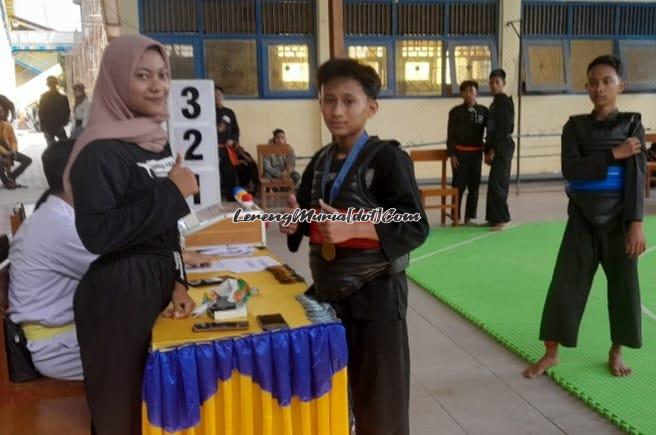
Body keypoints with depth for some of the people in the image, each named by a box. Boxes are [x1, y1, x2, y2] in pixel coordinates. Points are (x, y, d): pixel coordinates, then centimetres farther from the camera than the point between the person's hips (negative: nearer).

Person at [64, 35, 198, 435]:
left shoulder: (158, 141, 8)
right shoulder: (101, 150, -16)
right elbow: (97, 234, -27)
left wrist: (177, 281, 5)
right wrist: (171, 192, -20)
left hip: (158, 285, 8)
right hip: (119, 294, -8)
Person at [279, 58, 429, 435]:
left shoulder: (388, 158, -14)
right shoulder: (321, 161, 6)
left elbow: (415, 228, -19)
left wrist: (352, 228, -29)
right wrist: (297, 220, -5)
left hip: (376, 291, -6)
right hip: (329, 290, 7)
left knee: (378, 397, 5)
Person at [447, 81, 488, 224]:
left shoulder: (483, 111, 4)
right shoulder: (456, 112, -3)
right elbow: (451, 135, -4)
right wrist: (452, 155, -9)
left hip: (476, 153, 3)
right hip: (460, 153, -3)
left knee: (474, 185, 6)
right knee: (459, 185, 0)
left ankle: (469, 217, 15)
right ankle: (456, 216, 10)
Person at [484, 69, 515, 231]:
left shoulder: (505, 102, -10)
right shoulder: (495, 103, 16)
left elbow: (505, 128, -17)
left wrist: (493, 150, -18)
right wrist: (488, 150, 12)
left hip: (502, 148, -9)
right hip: (495, 149, 9)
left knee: (497, 183, -11)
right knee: (496, 183, 11)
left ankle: (502, 218, -5)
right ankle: (494, 218, 17)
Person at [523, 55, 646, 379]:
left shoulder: (632, 124, -1)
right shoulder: (575, 126, 2)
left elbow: (637, 177, -8)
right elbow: (570, 170, -11)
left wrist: (636, 224, -15)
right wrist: (614, 154, -17)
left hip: (618, 218, 0)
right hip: (583, 217, 1)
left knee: (623, 284, 8)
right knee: (565, 282, 1)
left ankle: (616, 352, 29)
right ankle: (551, 353, 14)